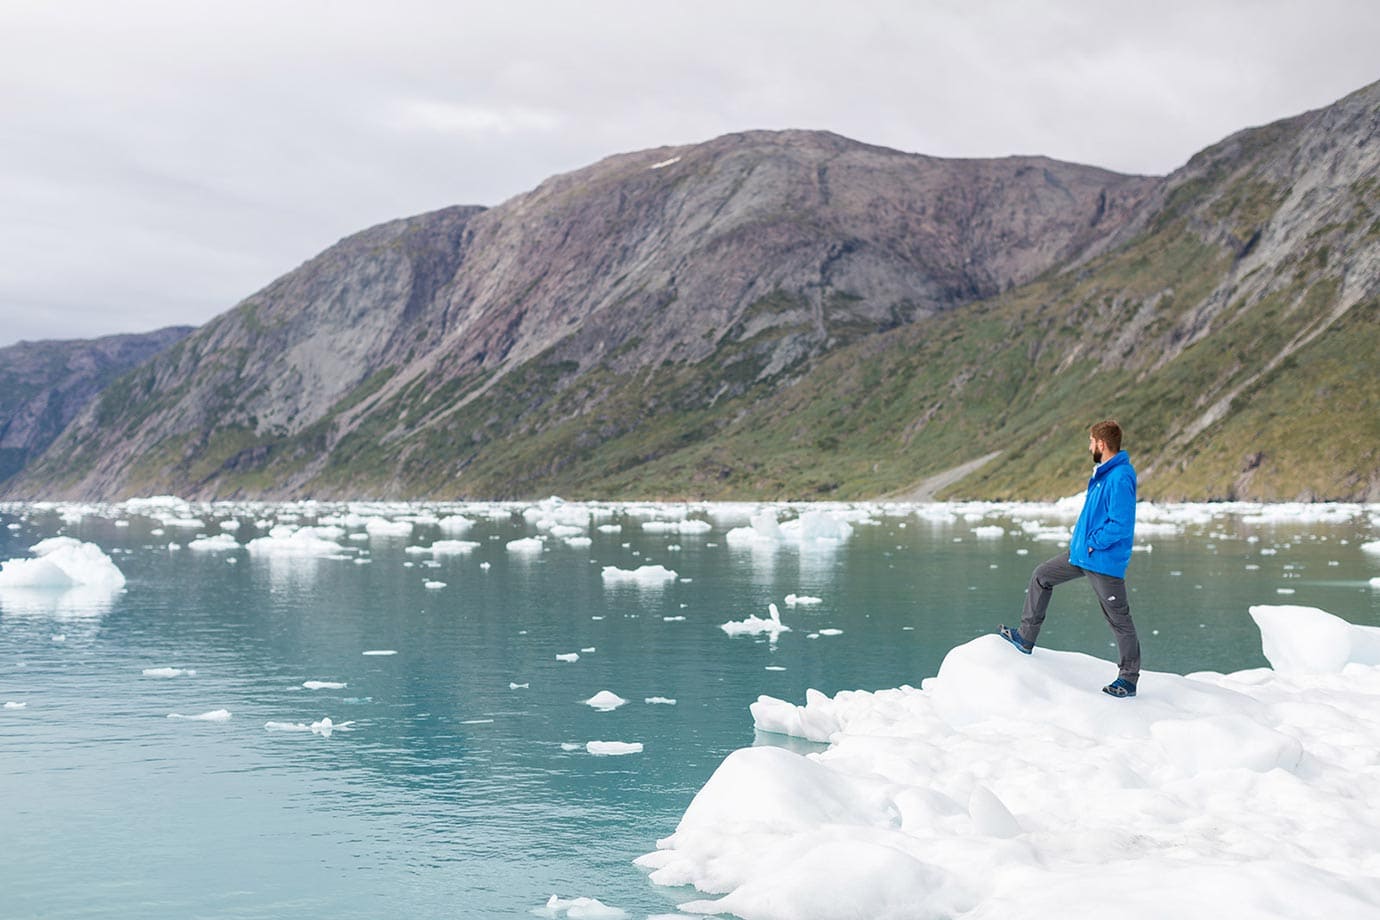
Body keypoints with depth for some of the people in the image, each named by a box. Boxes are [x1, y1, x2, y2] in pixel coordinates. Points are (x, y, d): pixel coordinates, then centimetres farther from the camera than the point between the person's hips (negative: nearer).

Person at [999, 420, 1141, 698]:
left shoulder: (1120, 479, -22)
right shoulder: (1104, 473, 9)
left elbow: (1121, 525, -27)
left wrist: (1093, 543, -16)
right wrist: (1083, 539, 11)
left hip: (1104, 561, -10)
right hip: (1082, 553, 10)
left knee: (1119, 620, 1)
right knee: (1041, 576, 16)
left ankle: (1129, 678, 12)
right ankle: (1026, 637, 25)